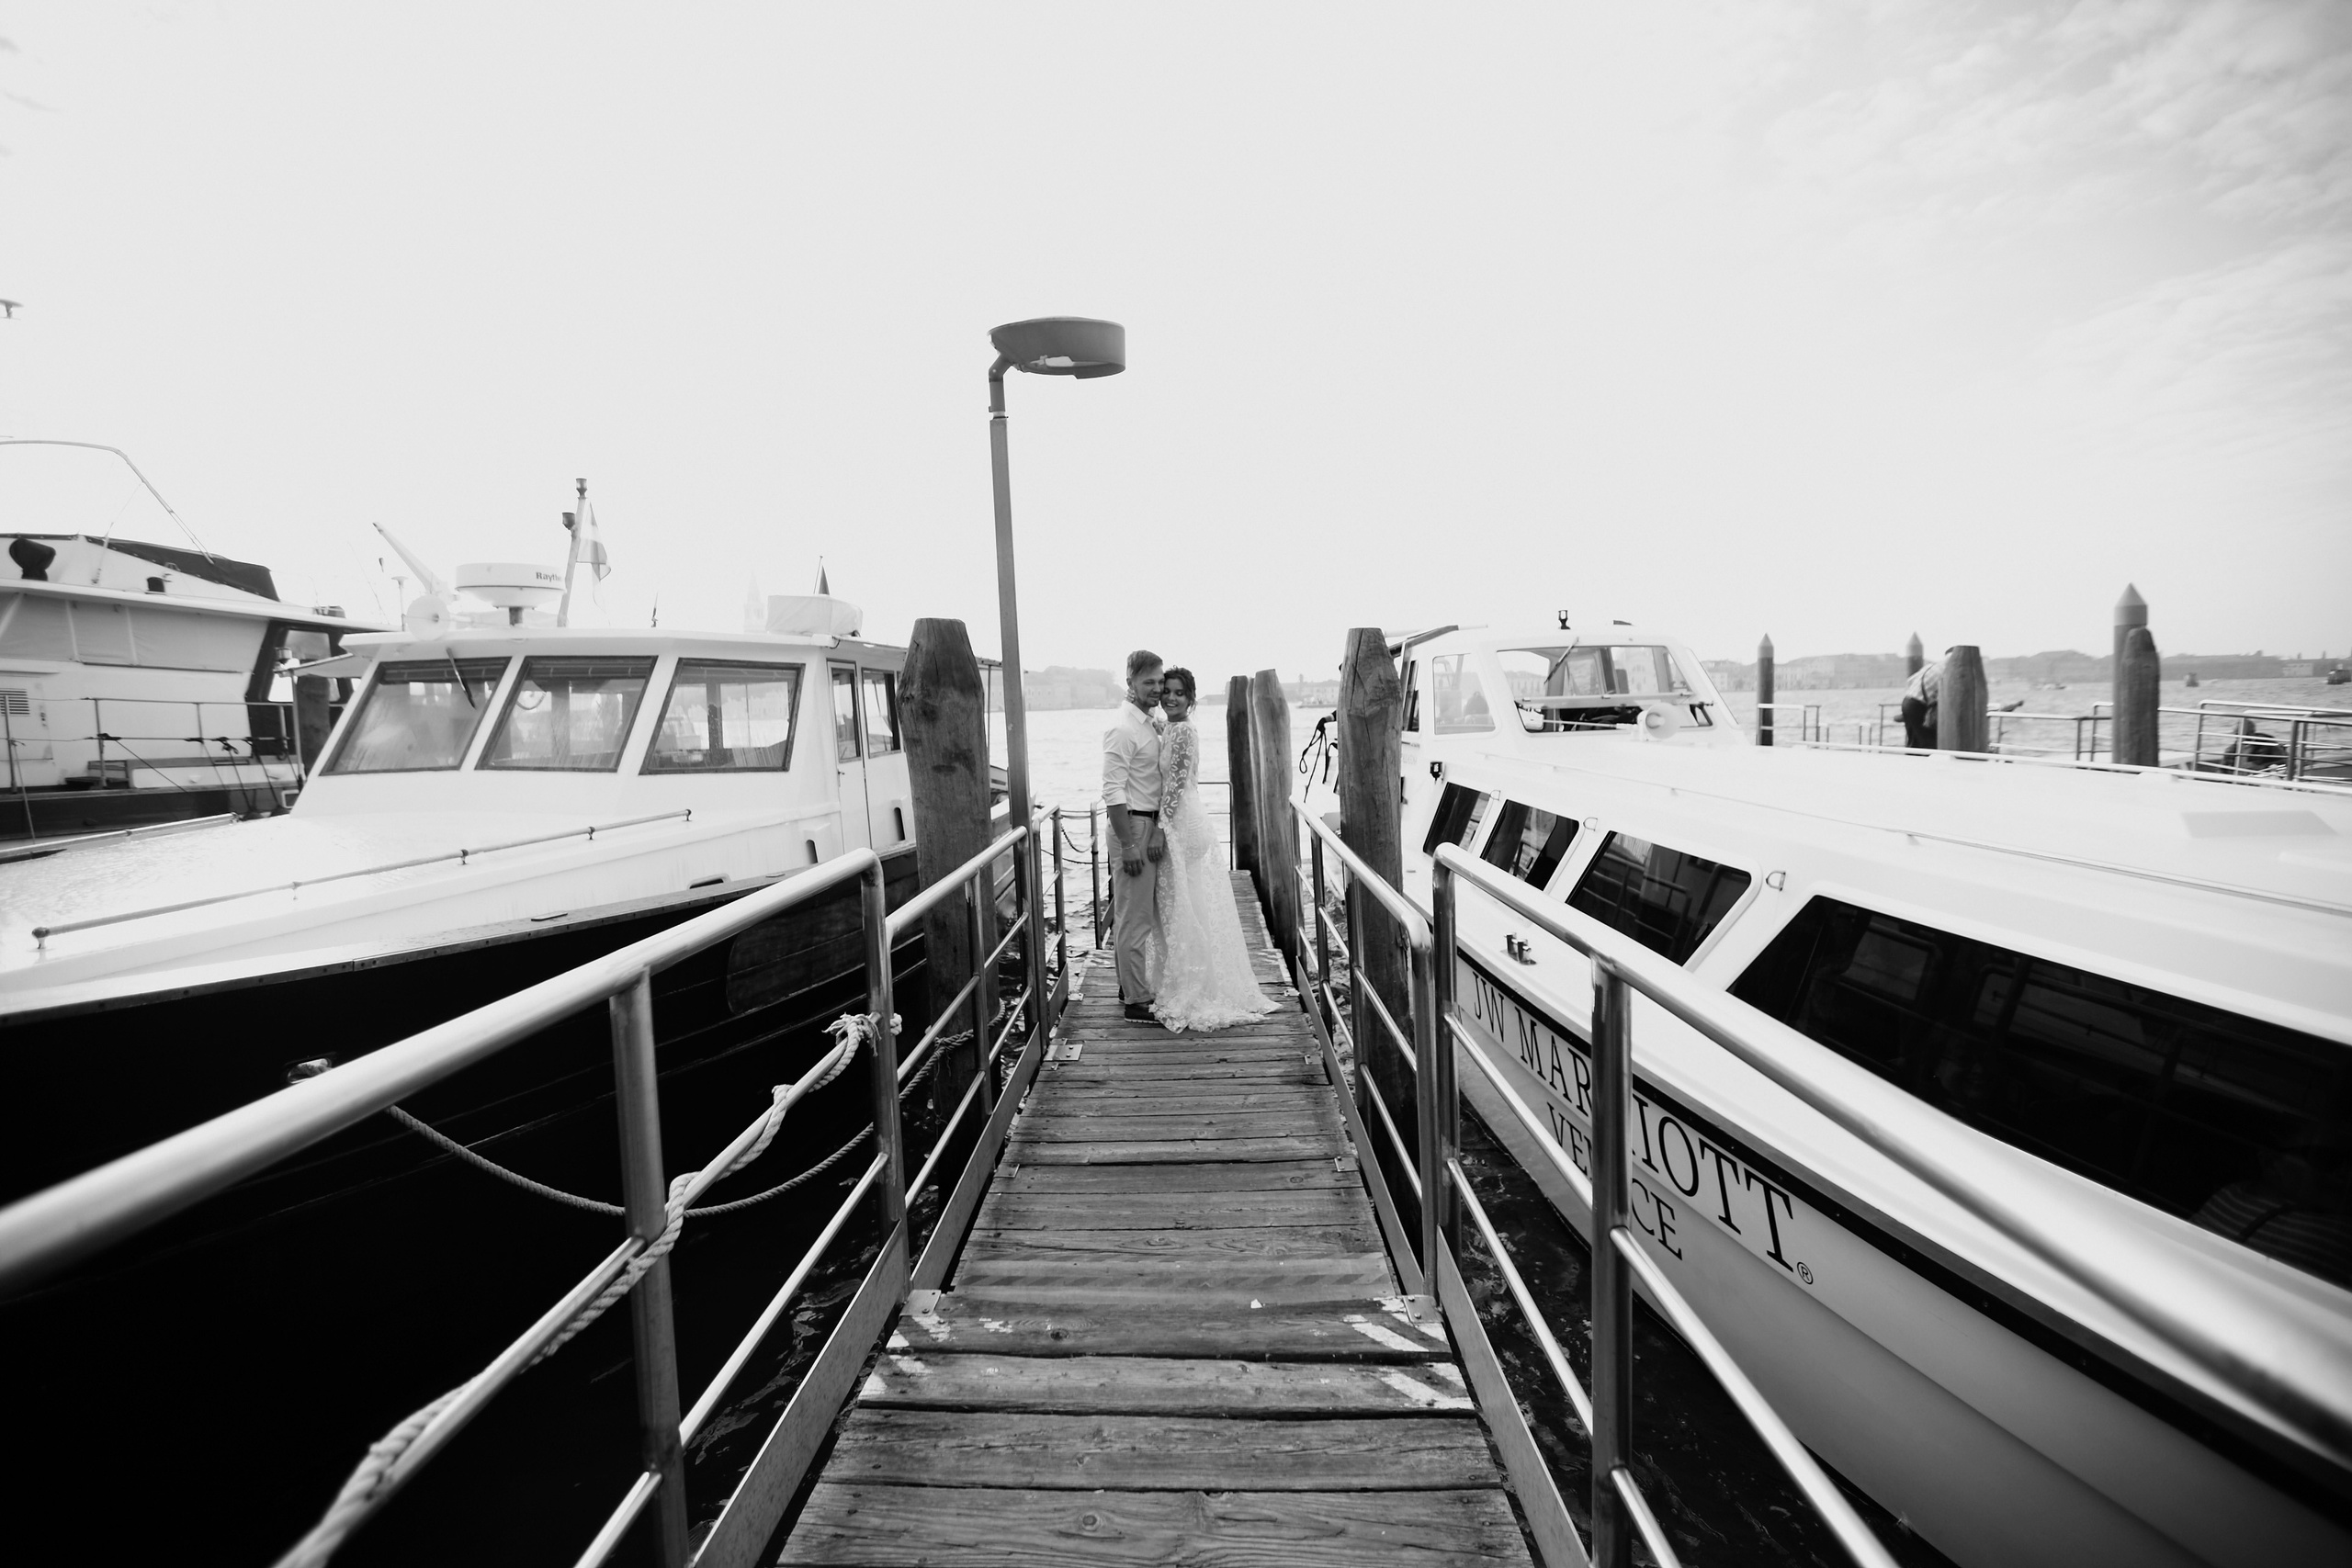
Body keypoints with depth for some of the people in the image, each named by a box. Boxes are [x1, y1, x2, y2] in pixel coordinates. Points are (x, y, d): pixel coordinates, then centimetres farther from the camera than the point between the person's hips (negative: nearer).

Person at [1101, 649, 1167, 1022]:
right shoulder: (1122, 729, -16)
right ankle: (1137, 1000, 8)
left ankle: (1131, 985, 31)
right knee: (1134, 917, -1)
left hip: (1153, 825, 9)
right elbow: (1113, 792, -20)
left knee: (1136, 914, 18)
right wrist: (1128, 845, -22)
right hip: (1133, 825, -9)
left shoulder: (1155, 723, 11)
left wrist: (1159, 832, 12)